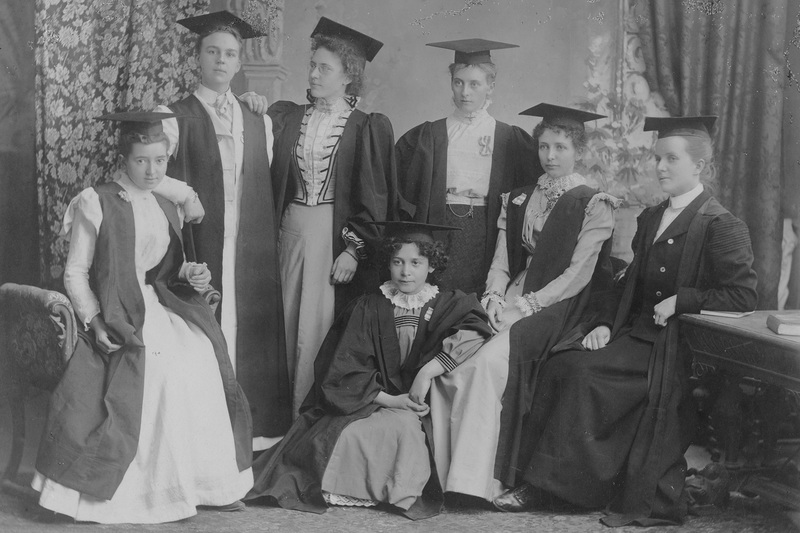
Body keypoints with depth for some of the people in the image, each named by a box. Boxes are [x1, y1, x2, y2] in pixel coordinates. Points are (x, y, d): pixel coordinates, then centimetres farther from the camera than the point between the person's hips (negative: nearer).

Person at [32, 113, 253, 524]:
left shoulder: (166, 209, 17)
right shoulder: (95, 203, -1)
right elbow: (75, 273, -2)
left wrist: (191, 274, 3)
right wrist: (94, 319, -14)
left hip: (163, 309, 5)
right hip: (118, 318, -5)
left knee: (199, 360, -19)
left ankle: (204, 483, -9)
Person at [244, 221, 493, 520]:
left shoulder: (447, 305, 6)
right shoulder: (369, 308, 7)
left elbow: (475, 330, -15)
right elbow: (347, 370, 0)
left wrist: (427, 371, -24)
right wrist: (389, 400, -15)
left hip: (418, 407, -1)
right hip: (369, 402, 1)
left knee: (405, 425, -34)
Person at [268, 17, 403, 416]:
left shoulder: (368, 127, -3)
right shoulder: (286, 118, 10)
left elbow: (375, 197, -6)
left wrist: (354, 249, -13)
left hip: (337, 235, -4)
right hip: (291, 230, 4)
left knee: (318, 331, -2)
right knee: (289, 324, 7)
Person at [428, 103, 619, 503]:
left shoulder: (593, 205, 0)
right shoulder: (518, 200, 17)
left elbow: (578, 275, -8)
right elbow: (501, 262, 13)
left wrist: (526, 305, -15)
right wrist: (495, 298, -7)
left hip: (560, 306, -5)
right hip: (515, 299, 5)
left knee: (489, 361, -30)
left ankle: (475, 481, -24)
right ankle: (446, 475, -17)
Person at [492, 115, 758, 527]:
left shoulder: (722, 226, -4)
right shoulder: (650, 218, 19)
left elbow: (743, 297, -10)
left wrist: (680, 300, -15)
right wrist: (605, 323, 5)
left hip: (674, 344, -7)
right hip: (635, 332, 7)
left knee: (584, 372, -25)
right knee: (559, 366, -17)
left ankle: (542, 484, -15)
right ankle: (534, 483, -16)